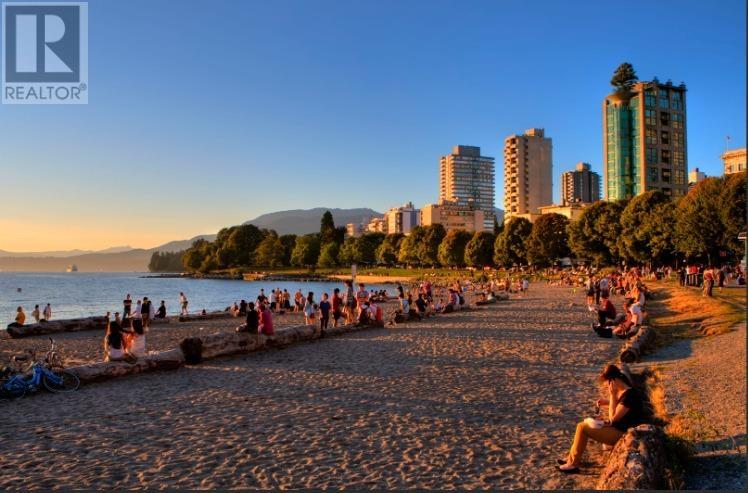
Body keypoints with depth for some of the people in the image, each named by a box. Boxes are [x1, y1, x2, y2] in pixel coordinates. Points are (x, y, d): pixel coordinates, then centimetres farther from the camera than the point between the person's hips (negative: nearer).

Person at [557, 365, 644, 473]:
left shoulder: (629, 395, -25)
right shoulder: (622, 391, 4)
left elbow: (613, 417, -24)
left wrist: (612, 395, -21)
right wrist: (606, 402, 3)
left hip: (622, 434, -10)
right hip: (616, 427, 10)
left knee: (582, 427, -15)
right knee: (584, 425, 10)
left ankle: (573, 464, -7)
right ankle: (572, 457, 13)